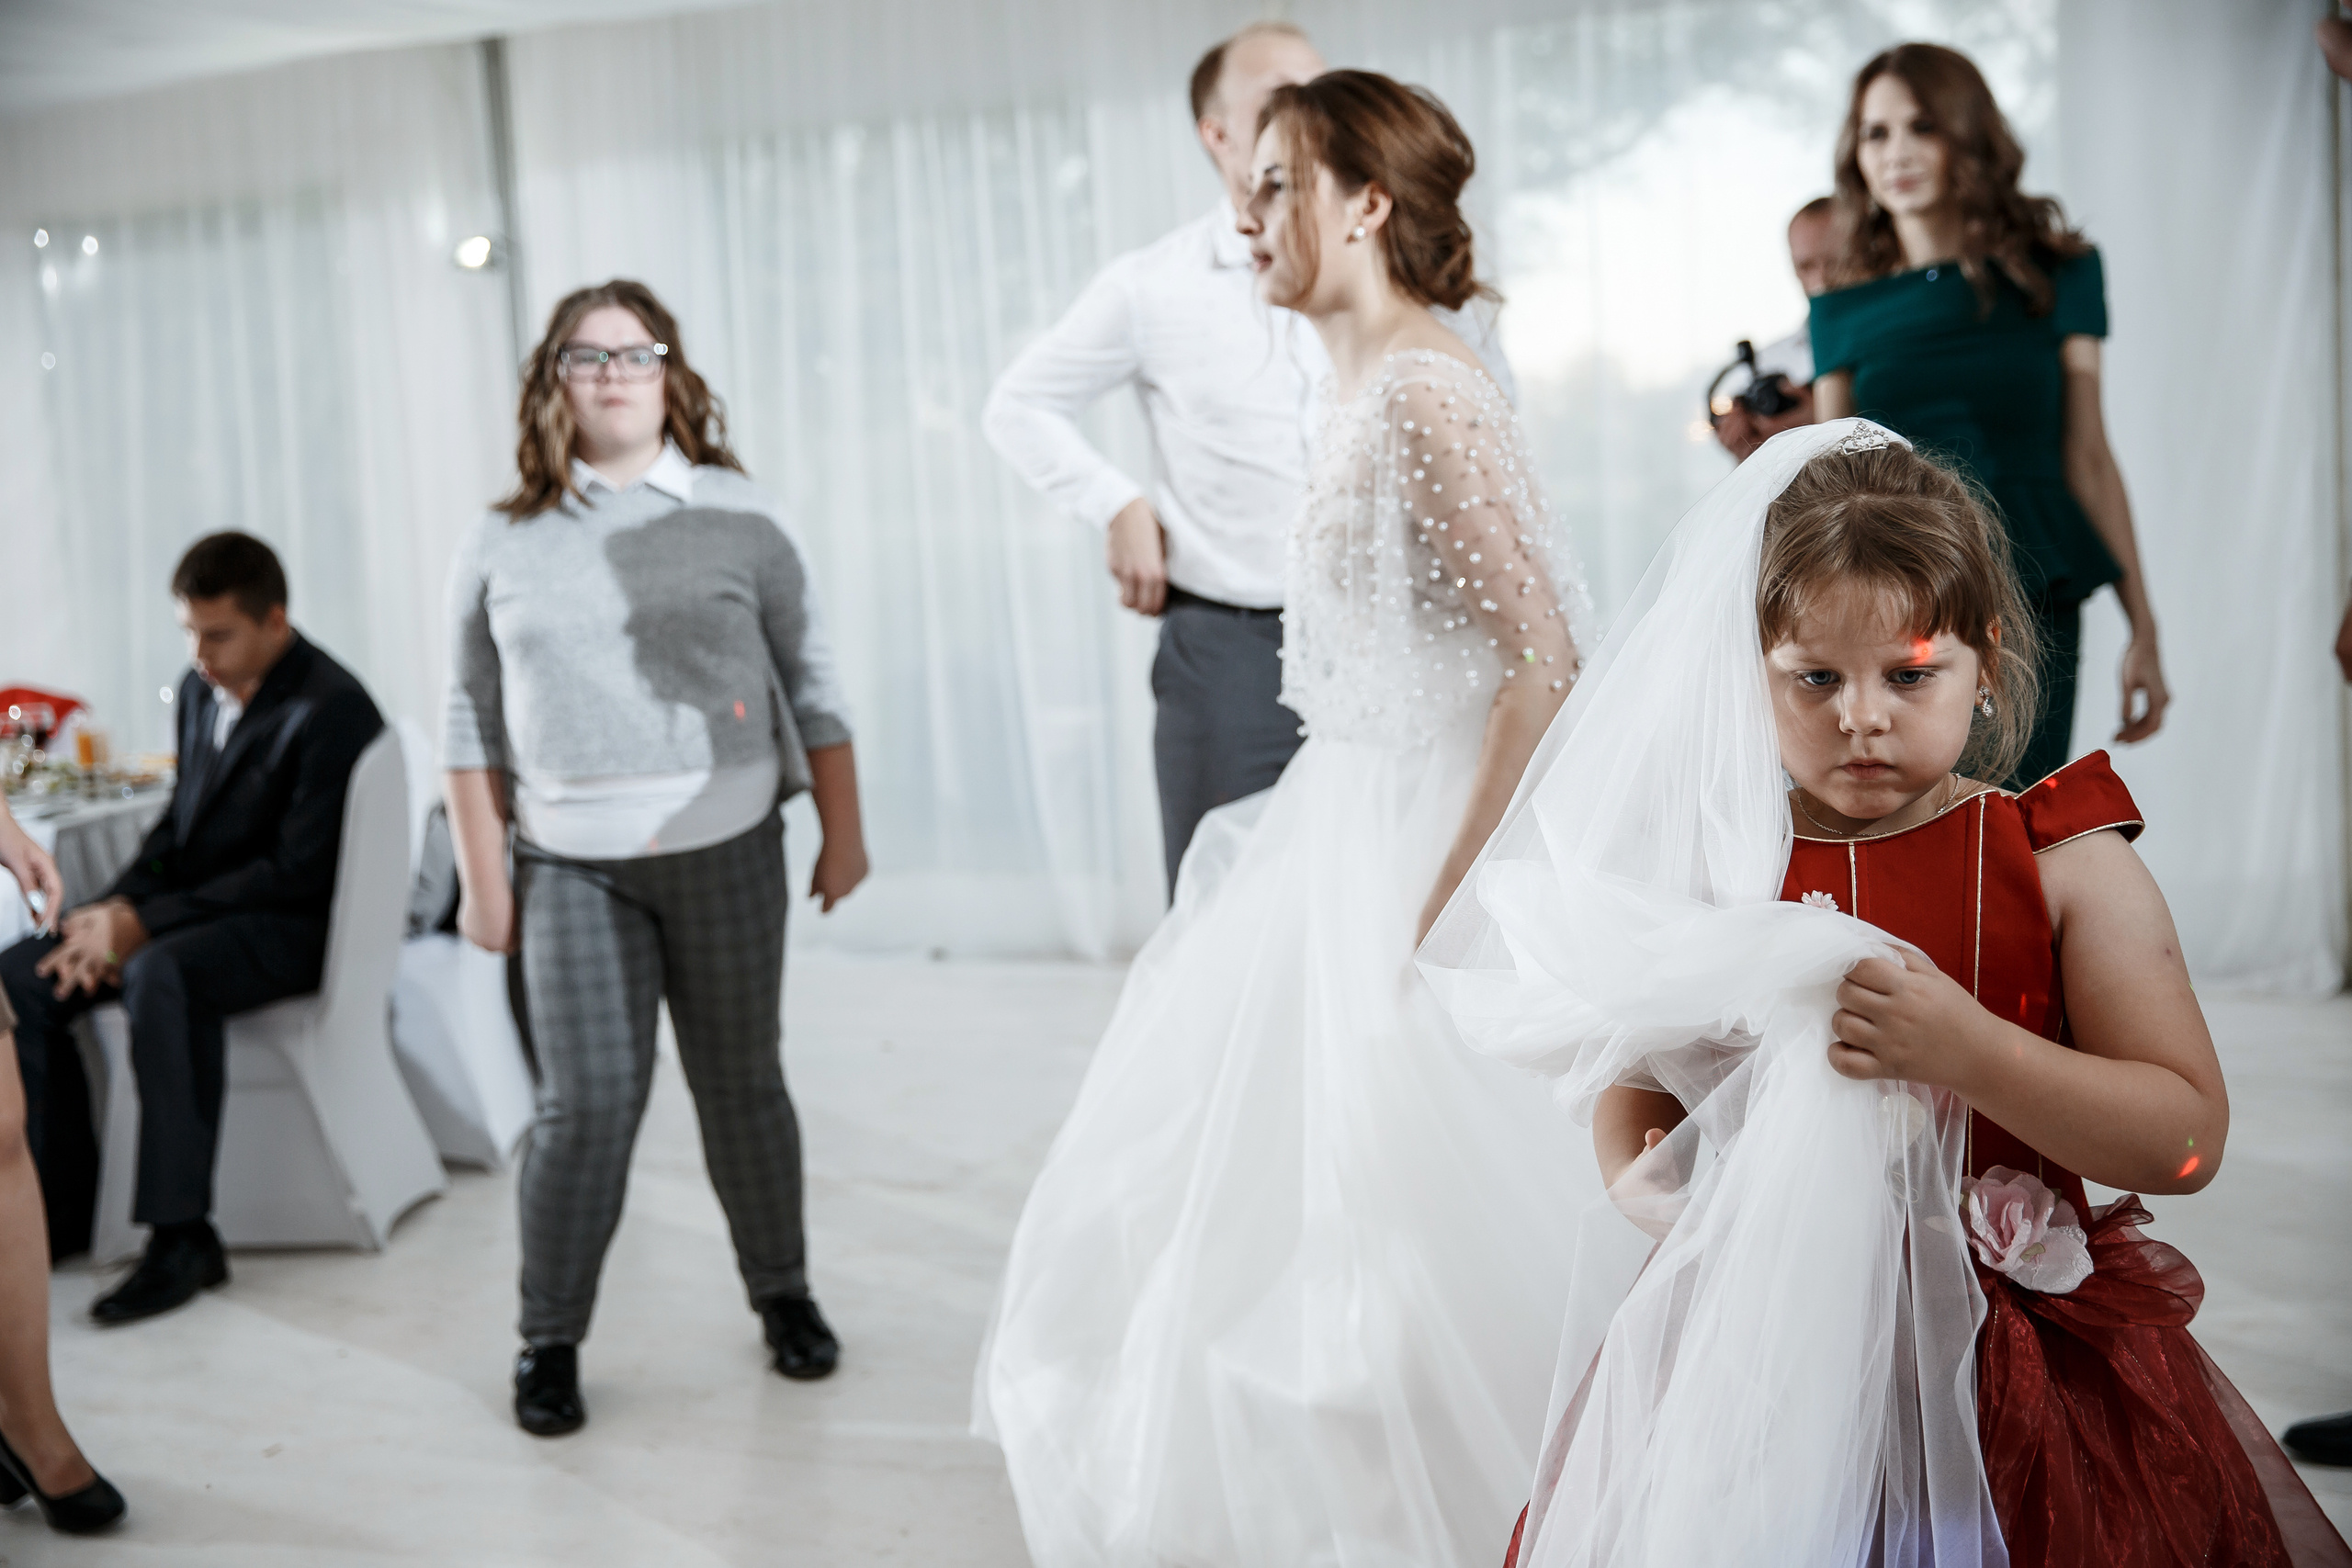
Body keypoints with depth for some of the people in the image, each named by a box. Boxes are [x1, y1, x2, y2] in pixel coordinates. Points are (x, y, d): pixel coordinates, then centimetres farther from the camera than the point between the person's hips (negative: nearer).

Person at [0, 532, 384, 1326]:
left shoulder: (331, 710, -16)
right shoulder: (200, 690, 10)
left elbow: (295, 874, -20)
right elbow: (178, 824, 16)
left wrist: (144, 925, -20)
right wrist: (116, 910, -4)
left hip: (293, 927, -8)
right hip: (198, 913, 8)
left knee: (160, 973, -36)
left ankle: (182, 1234, -30)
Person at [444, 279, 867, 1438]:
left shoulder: (736, 517, 4)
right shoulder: (502, 543, 5)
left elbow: (810, 684, 7)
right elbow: (474, 722, 9)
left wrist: (843, 831, 4)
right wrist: (482, 878, 5)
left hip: (725, 851, 0)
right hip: (572, 865, 0)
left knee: (741, 1083, 9)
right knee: (585, 1103, -4)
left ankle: (782, 1293, 29)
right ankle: (549, 1340, 13)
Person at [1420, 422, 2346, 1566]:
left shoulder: (2062, 866, -6)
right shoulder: (1714, 877, -2)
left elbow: (2187, 1138, -11)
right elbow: (1633, 1096, 8)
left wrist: (1966, 1049, -24)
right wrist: (1642, 1187, -15)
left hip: (2012, 1366, -1)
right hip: (1756, 1358, 1)